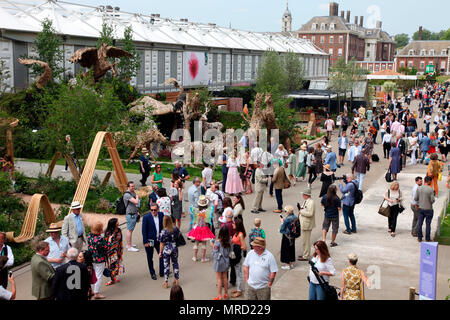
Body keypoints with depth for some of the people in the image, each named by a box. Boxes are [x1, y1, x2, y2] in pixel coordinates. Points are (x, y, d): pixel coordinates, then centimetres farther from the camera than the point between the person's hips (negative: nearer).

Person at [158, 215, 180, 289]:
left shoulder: (163, 232, -17)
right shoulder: (176, 229, -8)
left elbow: (162, 244, -11)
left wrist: (160, 252, -1)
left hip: (166, 250, -3)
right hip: (174, 248, 3)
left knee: (166, 266, 7)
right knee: (175, 264, 17)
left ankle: (166, 283, 14)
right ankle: (176, 280, 25)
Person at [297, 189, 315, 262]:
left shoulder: (311, 202, -19)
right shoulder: (305, 201, 13)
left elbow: (310, 213, -26)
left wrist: (301, 212, -17)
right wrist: (301, 209, 6)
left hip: (307, 224, -10)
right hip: (303, 223, 11)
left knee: (305, 241, -4)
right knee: (304, 240, 18)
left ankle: (306, 257, 4)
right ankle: (305, 254, 30)